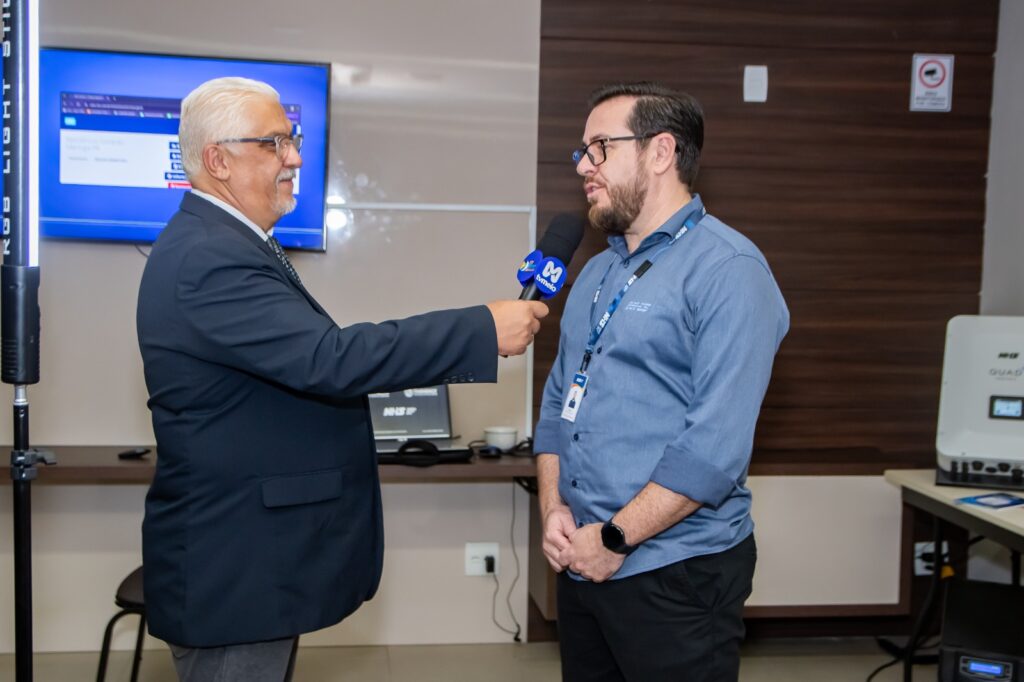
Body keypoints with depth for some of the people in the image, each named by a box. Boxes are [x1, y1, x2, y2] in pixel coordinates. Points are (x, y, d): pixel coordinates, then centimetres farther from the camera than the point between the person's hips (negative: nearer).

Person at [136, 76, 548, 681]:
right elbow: (328, 358, -32)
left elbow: (305, 362, 17)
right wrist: (484, 329, -28)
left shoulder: (220, 242, 11)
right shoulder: (209, 259, -23)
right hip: (231, 568, -10)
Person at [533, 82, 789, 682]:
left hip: (675, 577, -7)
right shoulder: (597, 272, 13)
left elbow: (716, 444, -21)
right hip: (582, 564, 7)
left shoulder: (728, 271, -13)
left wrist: (615, 539, -17)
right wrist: (554, 509, -1)